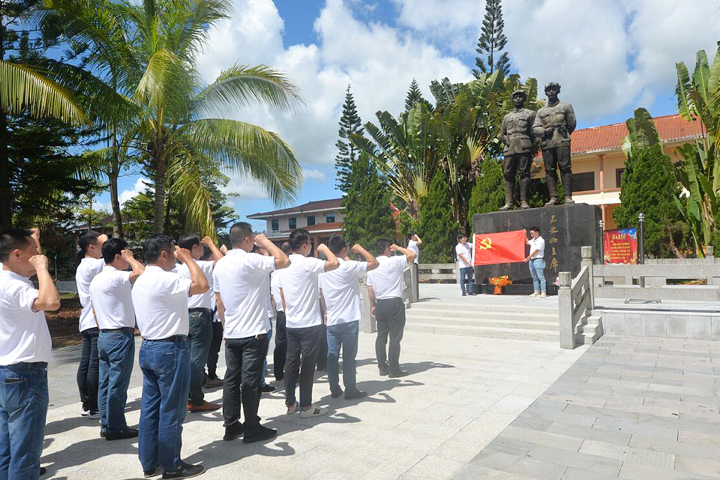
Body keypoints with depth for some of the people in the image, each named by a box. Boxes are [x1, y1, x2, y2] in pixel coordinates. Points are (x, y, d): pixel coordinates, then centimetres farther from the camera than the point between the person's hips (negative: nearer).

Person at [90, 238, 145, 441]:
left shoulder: (96, 280, 13)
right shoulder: (116, 277, -17)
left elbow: (95, 311, 18)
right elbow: (142, 273, -33)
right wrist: (131, 258, -15)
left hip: (104, 336, 9)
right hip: (121, 336, -9)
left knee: (105, 383, 13)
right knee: (118, 384, -1)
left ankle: (106, 425, 21)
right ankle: (116, 428, 7)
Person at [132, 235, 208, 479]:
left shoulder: (140, 281, 12)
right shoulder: (165, 279, -20)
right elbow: (202, 285, -26)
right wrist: (188, 258, -14)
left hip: (148, 347, 10)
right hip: (170, 349, -10)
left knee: (150, 408, 14)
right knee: (171, 410, 2)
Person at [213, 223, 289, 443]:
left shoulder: (220, 265, 7)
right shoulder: (251, 261, -17)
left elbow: (219, 301, 13)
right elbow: (284, 261, -19)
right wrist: (266, 242, -6)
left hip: (231, 334, 7)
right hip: (253, 333, -7)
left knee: (231, 379, 13)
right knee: (250, 382, 2)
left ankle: (231, 426, 21)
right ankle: (252, 429, 12)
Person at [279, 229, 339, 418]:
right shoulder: (308, 263, -16)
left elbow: (283, 297, 14)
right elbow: (335, 263, -25)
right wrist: (324, 248, -7)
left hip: (291, 323, 7)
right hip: (310, 323, -7)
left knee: (292, 362, 13)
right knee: (308, 364, 1)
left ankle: (290, 403, 21)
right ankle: (306, 407, 8)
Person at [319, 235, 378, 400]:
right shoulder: (349, 267, -14)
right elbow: (374, 263, -10)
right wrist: (360, 249, 1)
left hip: (331, 320, 5)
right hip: (349, 319, -5)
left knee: (332, 355, 10)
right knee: (349, 356, 3)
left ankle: (334, 389, 18)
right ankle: (350, 390, 11)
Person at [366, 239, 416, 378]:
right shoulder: (394, 262, -12)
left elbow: (370, 289, 8)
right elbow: (412, 255, -13)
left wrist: (372, 305, 16)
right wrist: (398, 248, -1)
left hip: (380, 304, 6)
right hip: (394, 303, -6)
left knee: (381, 337, 12)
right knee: (395, 338, 0)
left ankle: (383, 367, 18)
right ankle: (394, 369, 4)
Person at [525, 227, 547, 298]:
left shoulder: (541, 240, -10)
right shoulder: (533, 240, 15)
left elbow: (536, 251, -15)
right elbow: (527, 242, 36)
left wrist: (528, 258, -15)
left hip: (538, 260, -9)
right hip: (531, 260, 9)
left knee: (541, 277, -7)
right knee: (534, 277, 10)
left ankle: (543, 292, -6)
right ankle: (536, 292, 15)